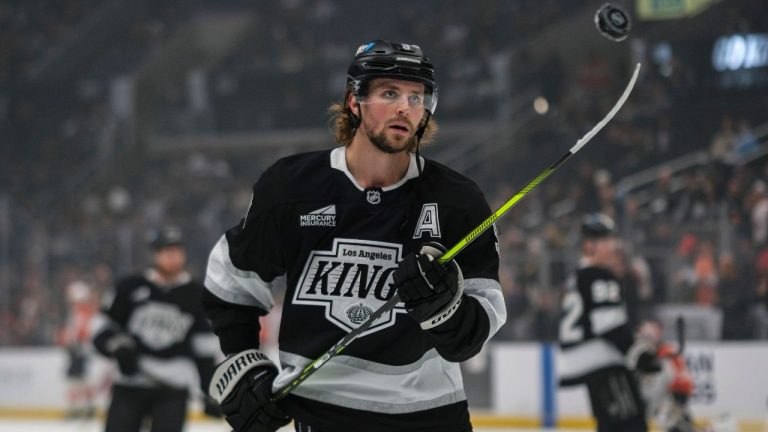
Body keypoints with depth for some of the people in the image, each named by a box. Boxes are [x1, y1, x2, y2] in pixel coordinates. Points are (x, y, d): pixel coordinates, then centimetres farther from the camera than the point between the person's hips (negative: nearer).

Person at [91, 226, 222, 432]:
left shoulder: (196, 295, 2)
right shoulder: (130, 287, 0)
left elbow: (207, 346, 4)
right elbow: (102, 324, 7)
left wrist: (211, 390, -1)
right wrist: (117, 346, -13)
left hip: (172, 389, -1)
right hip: (129, 385, 1)